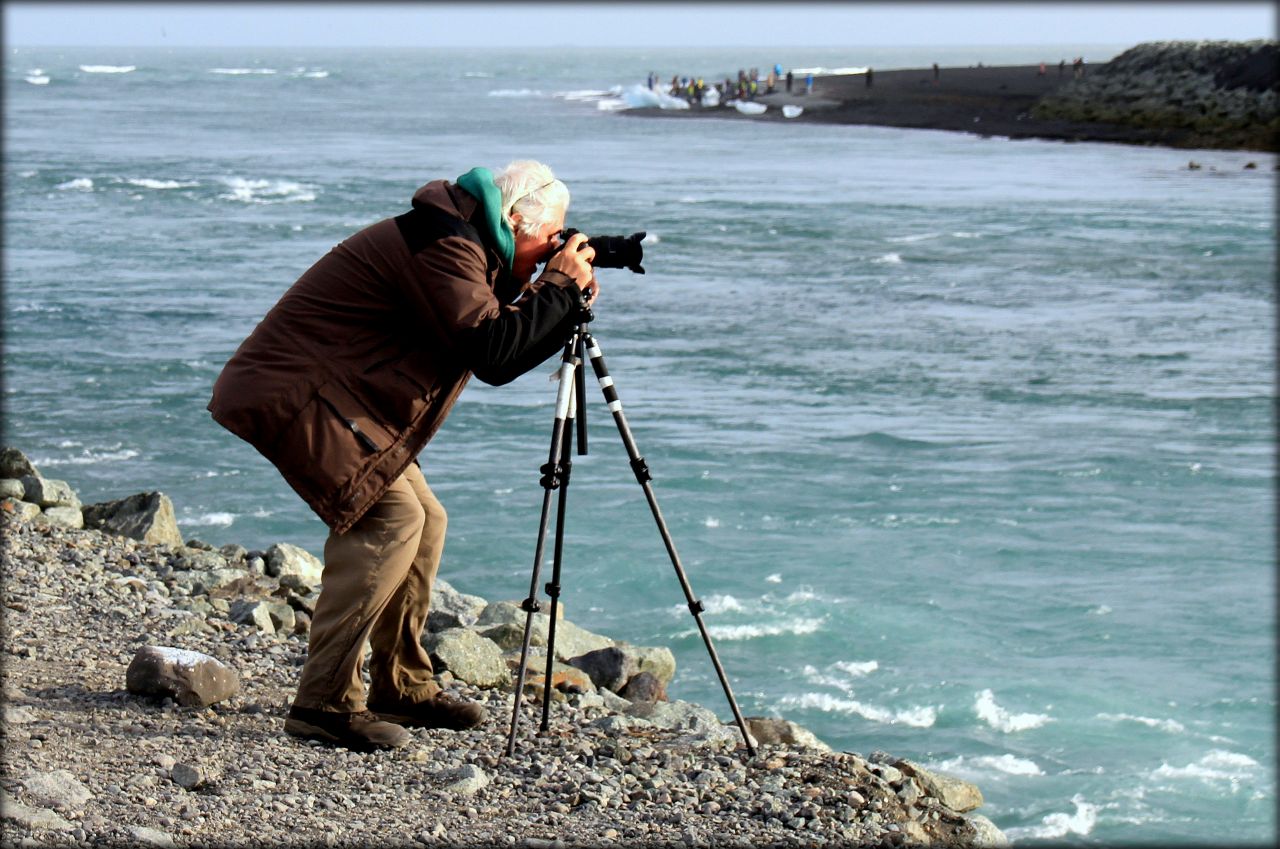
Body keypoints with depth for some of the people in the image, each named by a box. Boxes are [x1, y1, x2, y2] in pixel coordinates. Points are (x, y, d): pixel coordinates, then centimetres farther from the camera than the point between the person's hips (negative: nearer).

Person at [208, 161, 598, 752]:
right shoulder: (444, 246, -18)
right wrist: (560, 287, -14)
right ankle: (323, 703, -19)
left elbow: (501, 346, 18)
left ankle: (402, 688, 19)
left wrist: (567, 303, 6)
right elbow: (493, 355, -25)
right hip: (289, 394, -11)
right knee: (390, 517, -19)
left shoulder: (458, 244, 15)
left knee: (423, 519, 11)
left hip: (336, 398, 11)